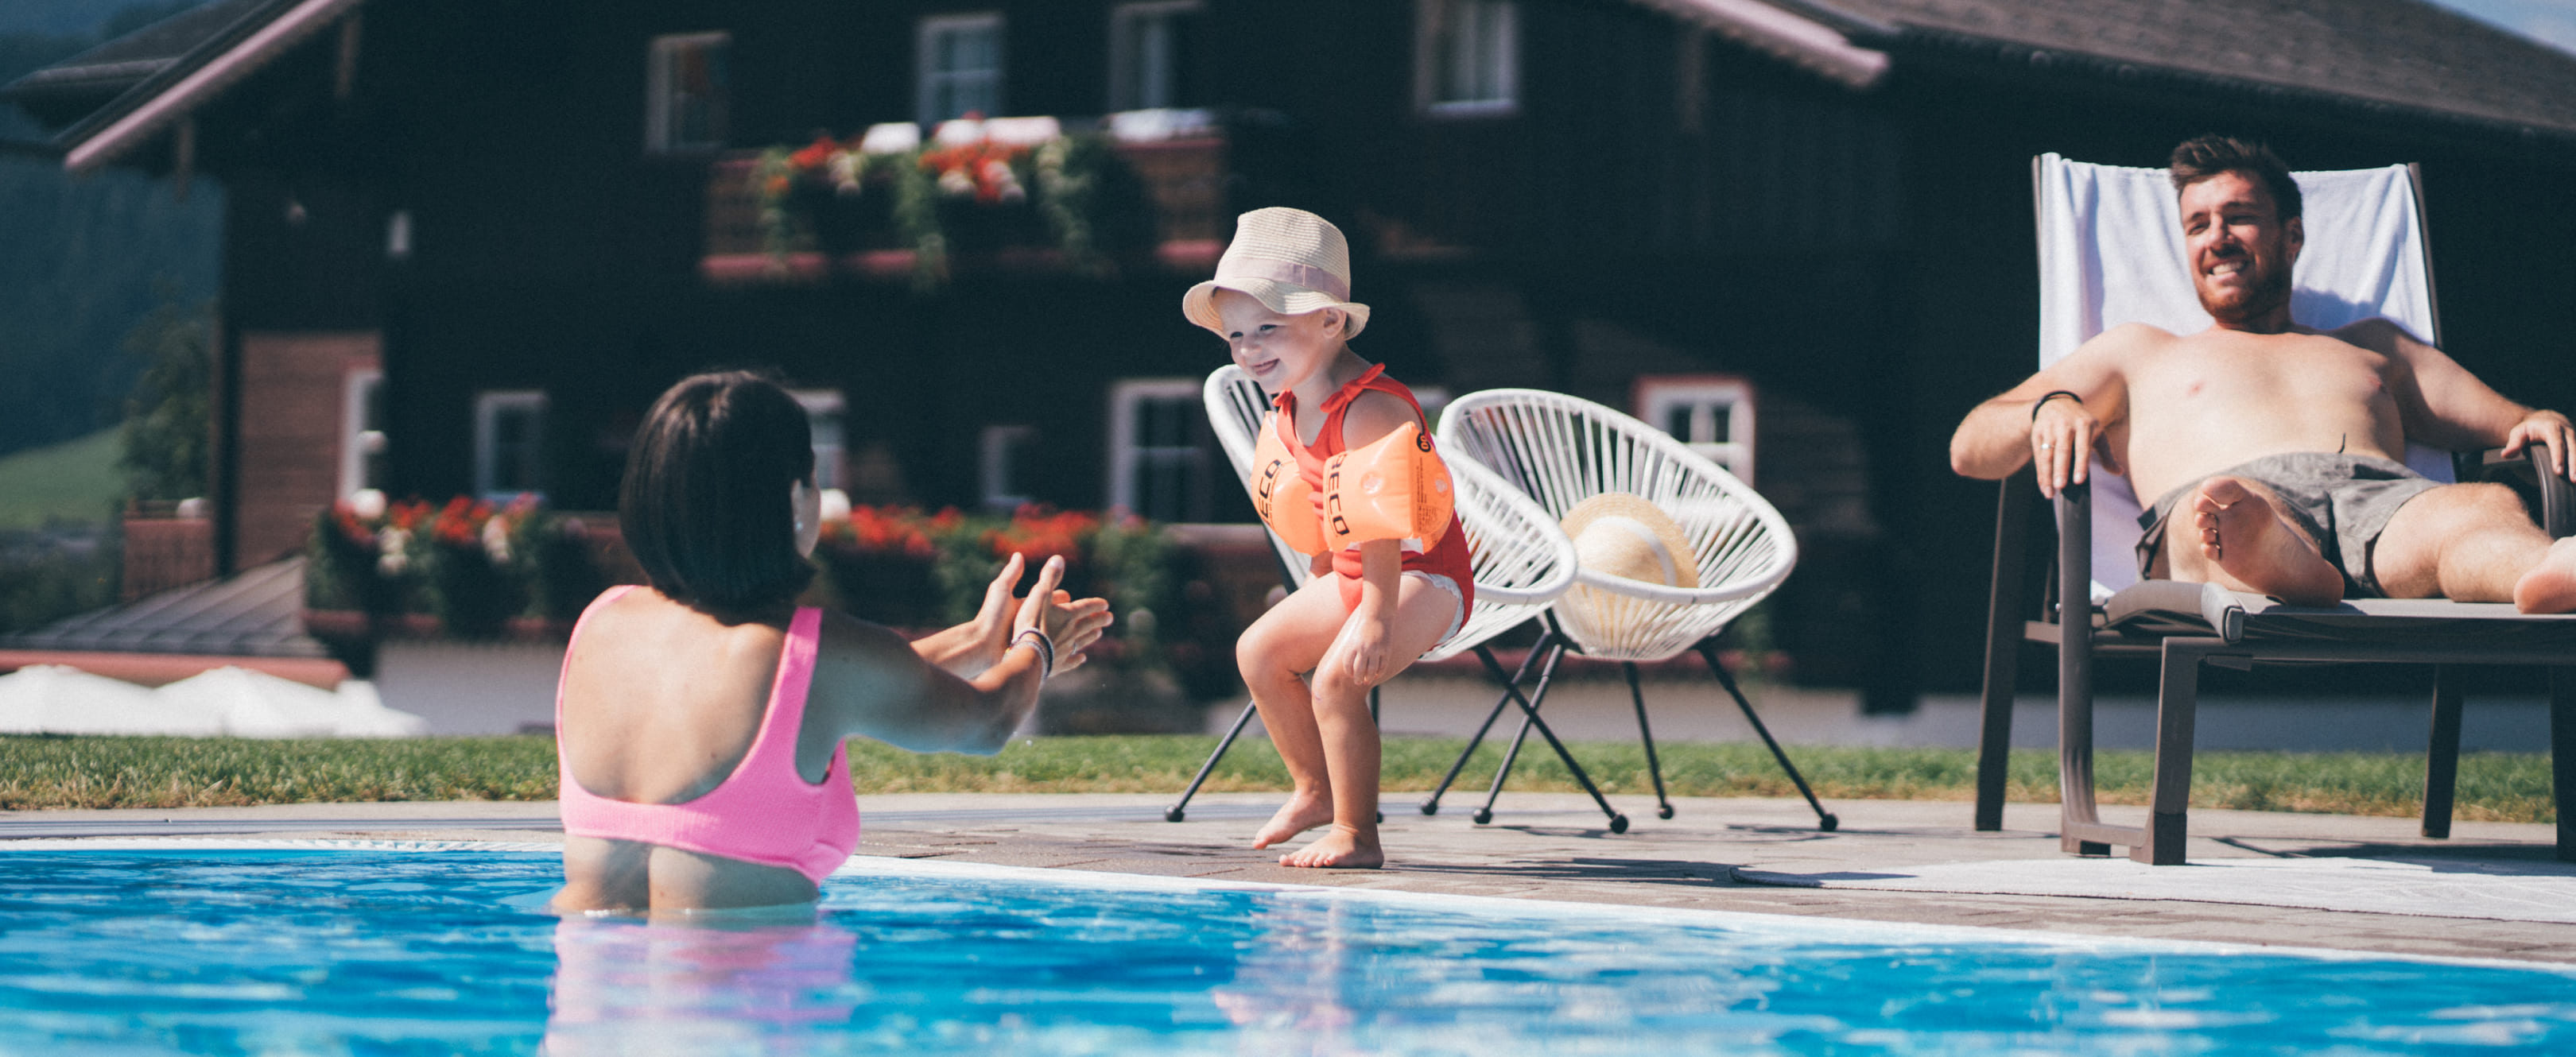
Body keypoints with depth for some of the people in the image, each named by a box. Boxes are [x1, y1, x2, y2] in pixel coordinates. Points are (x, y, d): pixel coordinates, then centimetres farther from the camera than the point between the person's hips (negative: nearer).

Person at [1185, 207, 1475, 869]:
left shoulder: (1371, 410, -27)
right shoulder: (1282, 421, 2)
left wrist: (1375, 617, -34)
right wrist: (1327, 587, 17)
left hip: (1423, 573, -10)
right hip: (1353, 572, 10)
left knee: (1337, 678, -25)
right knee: (1259, 651, 12)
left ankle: (1356, 833, -12)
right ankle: (1317, 790, 29)